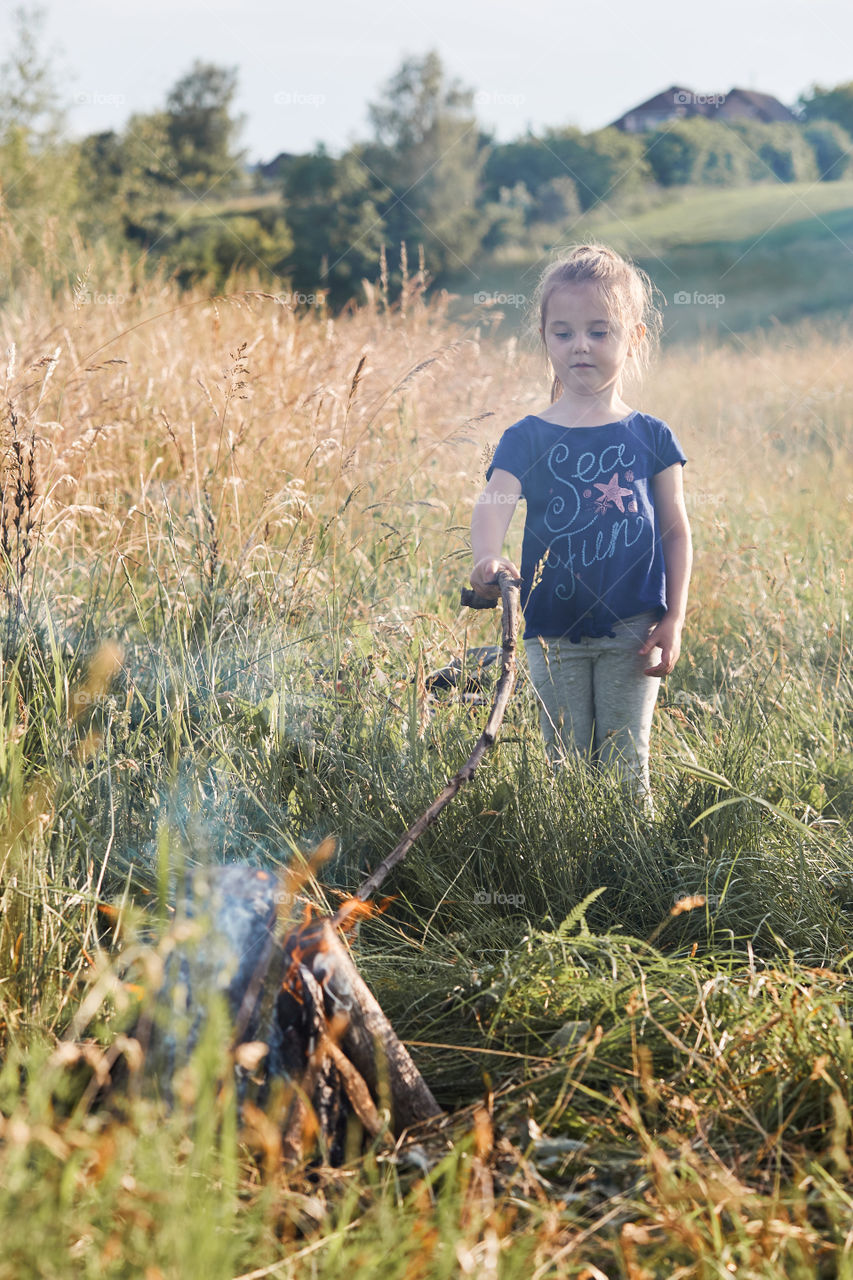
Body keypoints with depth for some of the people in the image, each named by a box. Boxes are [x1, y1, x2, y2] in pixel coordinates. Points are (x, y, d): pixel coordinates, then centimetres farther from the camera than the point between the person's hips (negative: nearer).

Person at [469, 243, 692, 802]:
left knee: (625, 762, 1)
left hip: (631, 629, -1)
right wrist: (488, 558, -38)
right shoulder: (527, 438, 1)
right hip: (554, 633, 1)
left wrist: (674, 619, -1)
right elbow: (492, 504, -15)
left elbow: (676, 531, 6)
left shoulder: (651, 437, 3)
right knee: (566, 762, 8)